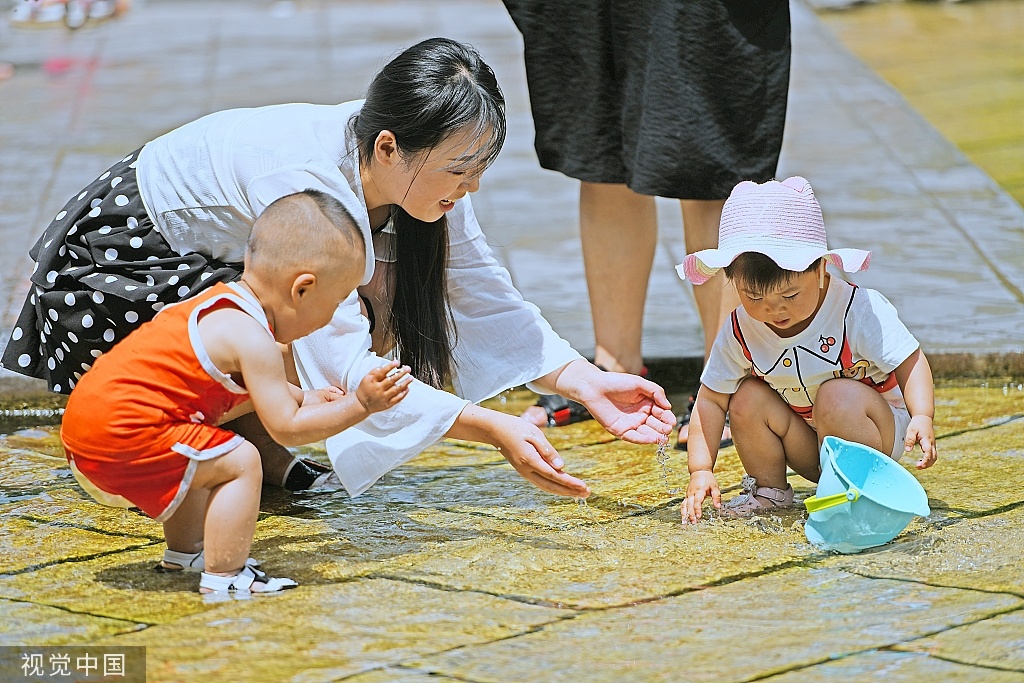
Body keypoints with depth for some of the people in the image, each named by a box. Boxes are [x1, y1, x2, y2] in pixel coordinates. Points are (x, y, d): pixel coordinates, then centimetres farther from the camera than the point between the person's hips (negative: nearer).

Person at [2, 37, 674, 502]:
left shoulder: (416, 169, -16)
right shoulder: (305, 178, -39)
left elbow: (489, 298, -10)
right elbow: (344, 364, -41)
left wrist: (586, 382, -23)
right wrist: (496, 430, -45)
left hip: (216, 260, 7)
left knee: (382, 291, -14)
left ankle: (258, 451, 1)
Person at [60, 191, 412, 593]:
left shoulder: (223, 303, 14)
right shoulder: (253, 339, -17)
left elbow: (251, 384, 33)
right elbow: (287, 429, -14)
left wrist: (303, 398, 26)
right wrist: (358, 405, -10)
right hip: (124, 435, -11)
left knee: (202, 453, 32)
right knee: (240, 462, -11)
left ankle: (186, 547, 45)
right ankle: (223, 576, -9)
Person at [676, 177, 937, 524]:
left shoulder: (858, 310, -24)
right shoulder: (741, 331, -12)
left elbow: (910, 362, -19)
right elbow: (710, 400, -7)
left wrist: (922, 418, -37)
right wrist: (701, 471, -16)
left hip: (876, 436, -4)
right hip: (810, 447, 4)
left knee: (837, 396, -32)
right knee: (748, 398, -17)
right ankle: (769, 488, 3)